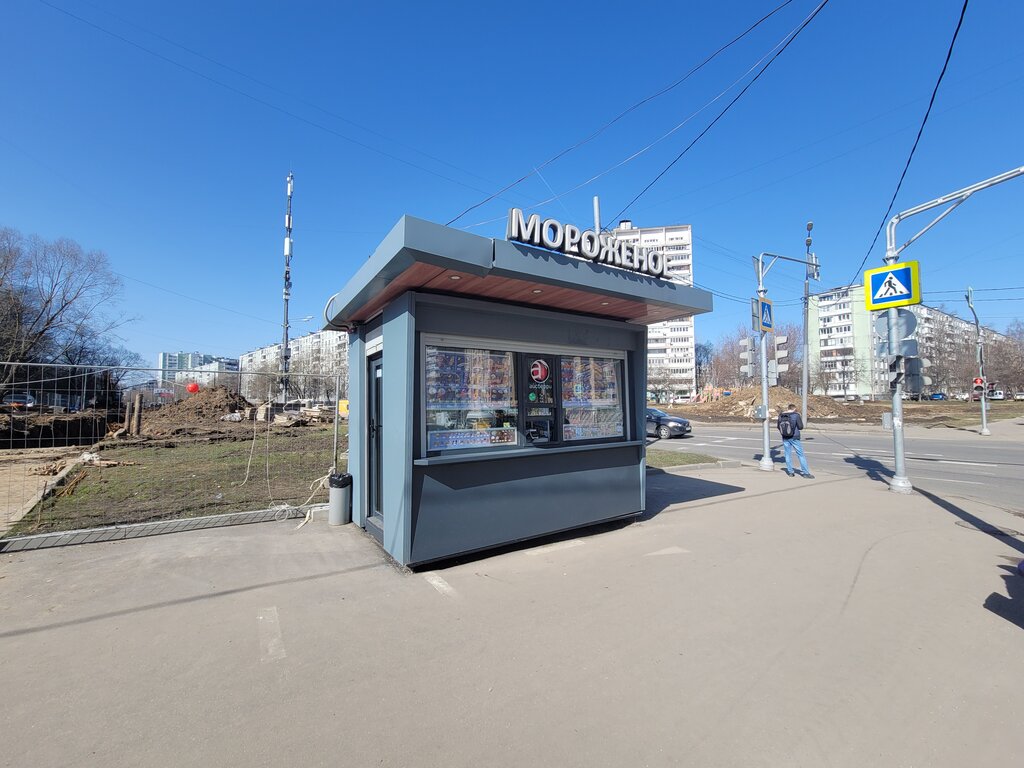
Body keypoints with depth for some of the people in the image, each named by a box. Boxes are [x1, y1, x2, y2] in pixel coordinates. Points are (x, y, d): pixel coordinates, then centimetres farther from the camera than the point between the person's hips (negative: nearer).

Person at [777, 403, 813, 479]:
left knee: (788, 454, 11)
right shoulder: (796, 415, -10)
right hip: (794, 438, -4)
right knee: (801, 455, 4)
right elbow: (801, 427, -11)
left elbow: (778, 426, 8)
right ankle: (805, 473, 7)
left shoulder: (781, 415, 1)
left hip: (785, 438, 4)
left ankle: (790, 472, 15)